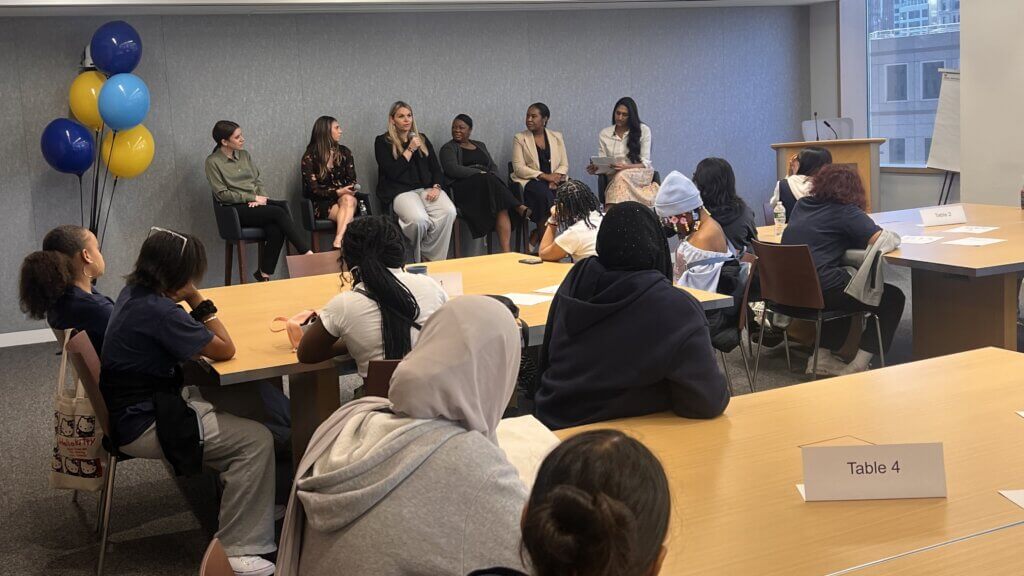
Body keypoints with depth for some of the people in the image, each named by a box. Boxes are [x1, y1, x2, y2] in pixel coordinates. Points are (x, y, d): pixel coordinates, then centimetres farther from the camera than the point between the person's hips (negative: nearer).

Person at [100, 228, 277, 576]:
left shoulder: (134, 292, 4)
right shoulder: (158, 311, -25)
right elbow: (225, 350, -18)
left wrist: (191, 302, -1)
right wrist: (197, 300, -13)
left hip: (134, 408, 10)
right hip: (143, 427, -10)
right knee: (256, 441, -14)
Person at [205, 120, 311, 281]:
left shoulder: (244, 154, 15)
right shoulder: (213, 162, -3)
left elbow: (258, 180, 18)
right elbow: (222, 194, -8)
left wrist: (261, 197, -5)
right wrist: (253, 198, -12)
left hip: (256, 202, 5)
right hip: (236, 209, -5)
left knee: (275, 230, -28)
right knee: (278, 213, -28)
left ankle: (264, 274, -18)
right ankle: (307, 253, -27)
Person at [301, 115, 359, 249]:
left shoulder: (345, 153, 13)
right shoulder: (309, 158, 0)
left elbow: (352, 180, 12)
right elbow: (314, 189, -5)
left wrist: (347, 191, -12)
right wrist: (337, 192, -19)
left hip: (344, 195, 3)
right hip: (322, 203, -3)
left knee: (348, 200, -36)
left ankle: (338, 242, -51)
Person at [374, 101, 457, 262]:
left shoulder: (422, 139, 21)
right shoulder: (383, 142, 6)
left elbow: (436, 167, 18)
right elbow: (392, 172, -6)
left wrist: (436, 187, -2)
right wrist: (410, 150, -6)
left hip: (427, 188, 5)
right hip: (401, 191, -4)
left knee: (449, 212, -29)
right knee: (419, 219, -36)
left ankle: (434, 260, -17)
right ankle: (419, 260, -8)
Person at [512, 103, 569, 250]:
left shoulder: (557, 137, 17)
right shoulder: (520, 138, 7)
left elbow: (564, 164, 12)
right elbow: (518, 168, -4)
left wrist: (557, 175, -11)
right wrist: (544, 176, -14)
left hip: (555, 180, 3)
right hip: (530, 181, -3)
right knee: (545, 195, -36)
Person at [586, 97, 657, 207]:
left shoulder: (643, 130, 2)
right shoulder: (604, 134, 10)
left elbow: (645, 163, -3)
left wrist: (625, 167, -21)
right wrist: (595, 169, -17)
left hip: (640, 174, -1)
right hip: (614, 177, 2)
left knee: (621, 176, -37)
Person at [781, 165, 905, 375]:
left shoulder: (802, 205, 15)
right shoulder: (845, 211, -5)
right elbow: (880, 239, -14)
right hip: (820, 290, -8)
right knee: (893, 298, 6)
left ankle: (822, 356, 24)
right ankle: (858, 365, 1)